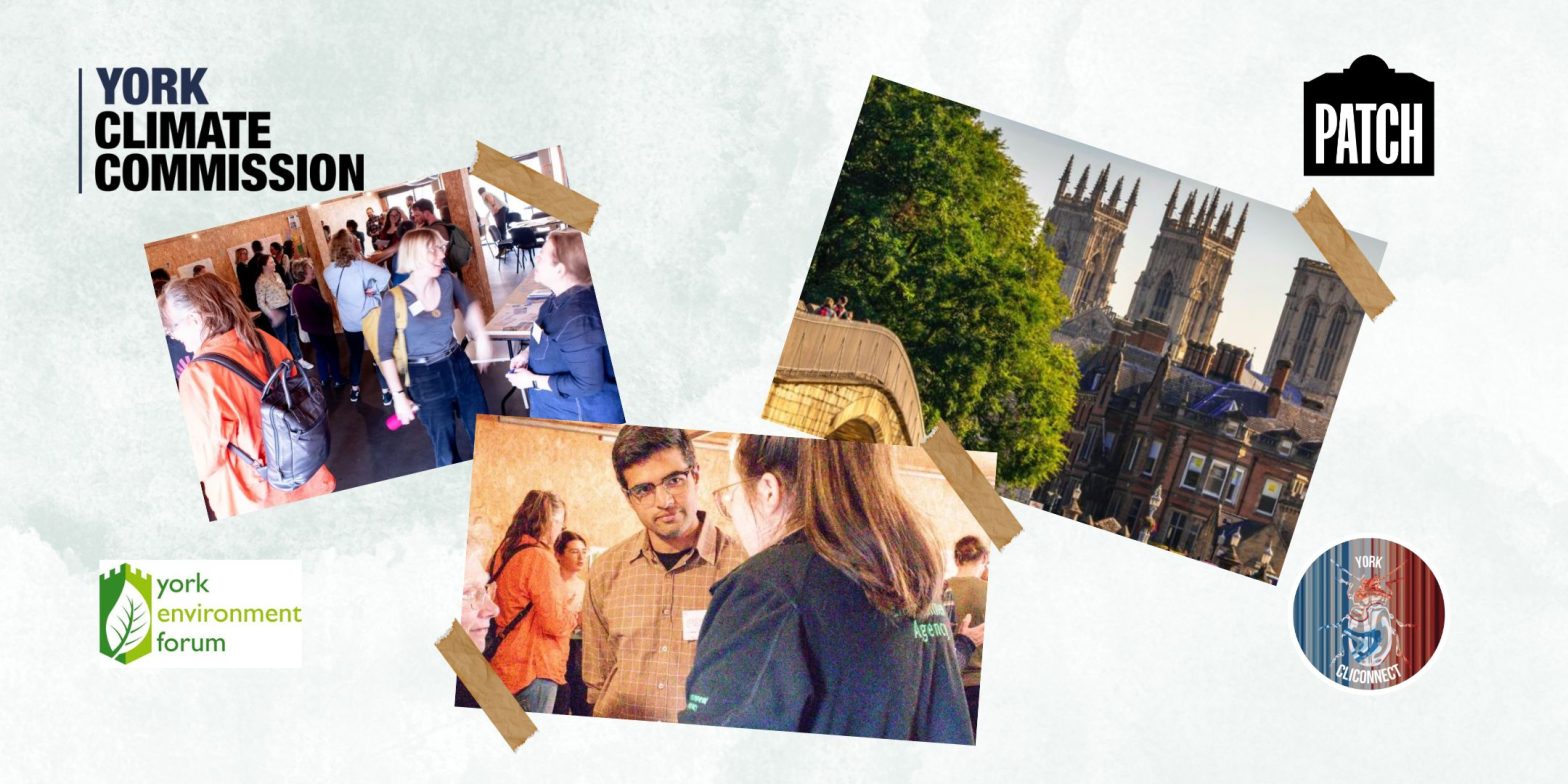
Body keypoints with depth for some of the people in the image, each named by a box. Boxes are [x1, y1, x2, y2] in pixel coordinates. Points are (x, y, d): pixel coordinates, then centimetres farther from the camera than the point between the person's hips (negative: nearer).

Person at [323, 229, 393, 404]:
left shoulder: (328, 273, -7)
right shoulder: (361, 266, -20)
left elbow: (335, 294, 7)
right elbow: (385, 275, -29)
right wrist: (375, 289, -17)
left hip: (349, 321, 3)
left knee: (355, 354, 21)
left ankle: (354, 390, 30)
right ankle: (385, 392, 13)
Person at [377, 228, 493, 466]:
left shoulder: (447, 281, -7)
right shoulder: (394, 300, -19)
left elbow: (468, 304, 17)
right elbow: (385, 352, -10)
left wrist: (480, 334, 3)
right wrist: (398, 395, -13)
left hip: (460, 366, 4)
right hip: (425, 379, -4)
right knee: (446, 450, 10)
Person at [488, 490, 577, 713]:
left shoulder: (504, 553, 11)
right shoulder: (540, 557, -15)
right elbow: (555, 624, -18)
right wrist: (574, 616, 2)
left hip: (505, 666, 9)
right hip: (535, 669, -9)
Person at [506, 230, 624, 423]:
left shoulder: (578, 317, -33)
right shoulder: (563, 296, -2)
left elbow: (588, 384, -32)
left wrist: (533, 381, -24)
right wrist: (528, 352, 2)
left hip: (584, 418, -10)